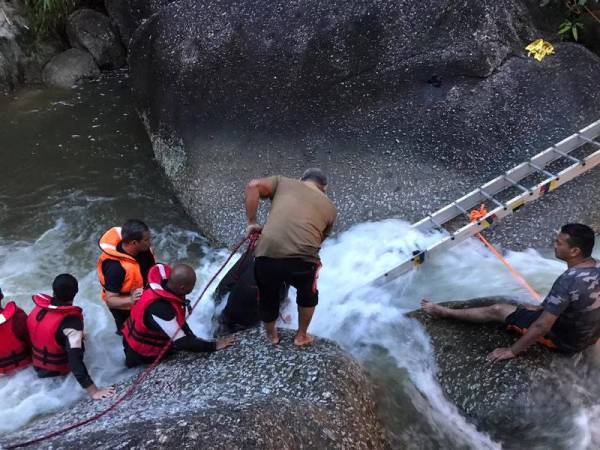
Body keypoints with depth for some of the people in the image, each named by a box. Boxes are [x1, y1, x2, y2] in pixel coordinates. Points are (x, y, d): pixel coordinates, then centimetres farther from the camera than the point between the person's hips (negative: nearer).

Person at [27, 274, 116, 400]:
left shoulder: (40, 307, -15)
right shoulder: (71, 320, -33)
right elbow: (75, 359, -39)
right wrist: (94, 391, -38)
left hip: (37, 363, 4)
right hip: (57, 369, -3)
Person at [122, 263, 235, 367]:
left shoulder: (166, 285, -17)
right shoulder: (159, 308, -42)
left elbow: (178, 320, 1)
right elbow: (181, 342, -36)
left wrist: (193, 338, -2)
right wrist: (214, 346, -30)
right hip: (141, 353, -7)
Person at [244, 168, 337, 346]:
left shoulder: (284, 182, 21)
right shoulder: (329, 207, 23)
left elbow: (253, 186, 5)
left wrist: (251, 223, 11)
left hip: (267, 255, 1)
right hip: (302, 259, 0)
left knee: (267, 297, 31)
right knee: (308, 295, 34)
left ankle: (271, 335, 52)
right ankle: (301, 336, 48)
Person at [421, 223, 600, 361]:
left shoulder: (568, 281, -34)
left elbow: (542, 326, -31)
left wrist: (513, 351, -20)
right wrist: (546, 308, 22)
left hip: (564, 339, -7)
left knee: (497, 310, 3)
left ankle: (444, 312, 20)